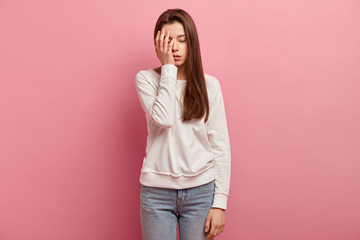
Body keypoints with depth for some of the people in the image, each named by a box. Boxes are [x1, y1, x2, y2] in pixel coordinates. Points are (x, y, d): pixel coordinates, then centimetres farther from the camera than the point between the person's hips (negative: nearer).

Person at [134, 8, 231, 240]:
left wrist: (220, 202, -5)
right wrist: (168, 67, -12)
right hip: (156, 191, 0)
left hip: (201, 190, 1)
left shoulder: (209, 84, 0)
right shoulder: (146, 79, 0)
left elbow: (221, 145, -1)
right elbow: (164, 118, -19)